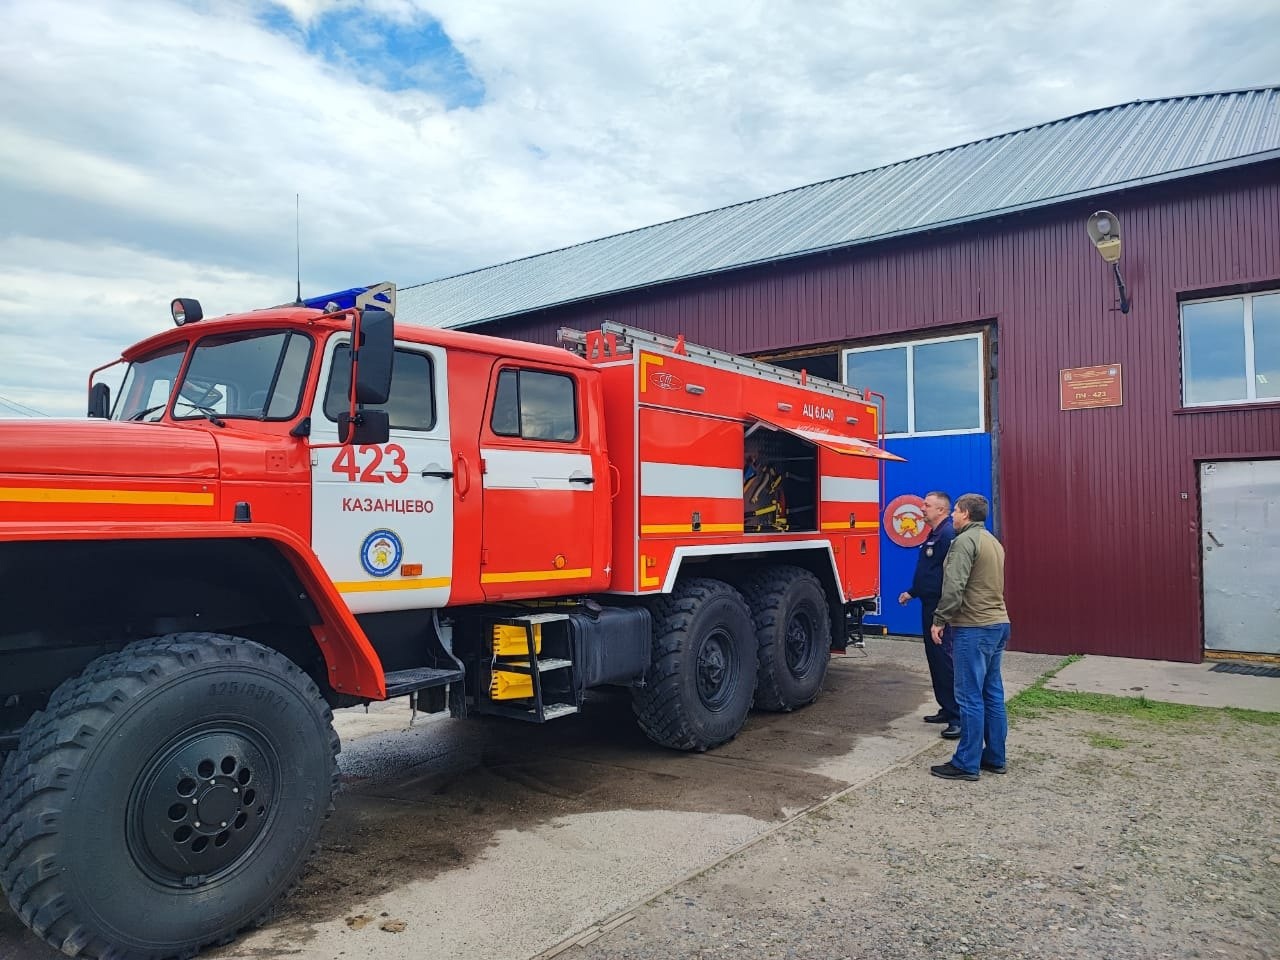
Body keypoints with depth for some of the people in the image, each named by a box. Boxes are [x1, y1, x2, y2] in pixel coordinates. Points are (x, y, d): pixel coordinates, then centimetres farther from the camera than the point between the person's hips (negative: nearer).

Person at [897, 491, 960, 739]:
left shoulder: (948, 535, -16)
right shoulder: (933, 535, 17)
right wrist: (912, 593, 29)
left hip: (941, 607, -11)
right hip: (929, 605, 11)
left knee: (944, 657, -10)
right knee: (934, 657, 14)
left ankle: (958, 718, -5)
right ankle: (946, 709, 23)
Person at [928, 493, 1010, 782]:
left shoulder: (964, 541, -12)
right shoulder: (993, 541, 17)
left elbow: (954, 586, -20)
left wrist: (939, 620, -13)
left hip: (974, 628, -9)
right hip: (998, 623, 10)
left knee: (970, 697, -5)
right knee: (992, 694, 14)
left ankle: (966, 764, 0)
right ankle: (994, 758, 21)